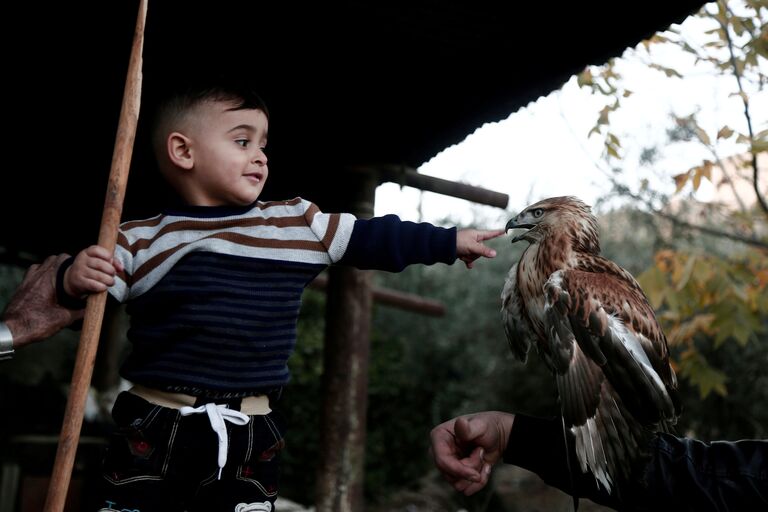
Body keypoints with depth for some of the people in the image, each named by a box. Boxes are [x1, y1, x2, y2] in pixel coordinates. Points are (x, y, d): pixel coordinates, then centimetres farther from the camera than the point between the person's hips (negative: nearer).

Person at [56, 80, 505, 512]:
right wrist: (76, 279, -25)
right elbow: (87, 303, -1)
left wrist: (450, 241, 16)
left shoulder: (299, 225, 3)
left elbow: (373, 239, 11)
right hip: (154, 428, -1)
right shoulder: (141, 240, -2)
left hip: (249, 435, 2)